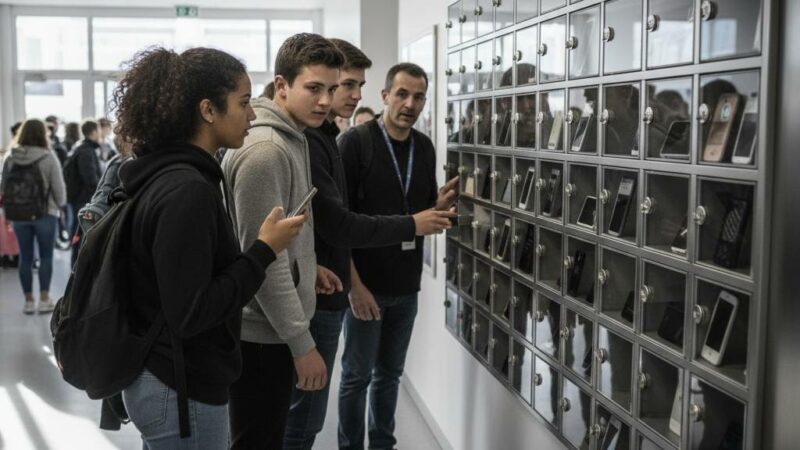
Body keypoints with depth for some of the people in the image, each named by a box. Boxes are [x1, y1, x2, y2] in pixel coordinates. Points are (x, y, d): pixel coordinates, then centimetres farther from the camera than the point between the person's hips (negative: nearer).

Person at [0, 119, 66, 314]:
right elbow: (59, 187, -8)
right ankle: (44, 299, 6)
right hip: (45, 214, -3)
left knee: (25, 257, 10)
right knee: (46, 256, 6)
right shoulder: (48, 158, -10)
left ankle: (29, 300, 15)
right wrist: (60, 204, 11)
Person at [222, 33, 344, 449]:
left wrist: (307, 265, 11)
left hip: (270, 328, 10)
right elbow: (262, 259, -24)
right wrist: (302, 343, -21)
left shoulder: (291, 140, 10)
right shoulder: (265, 150, -21)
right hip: (262, 333, -10)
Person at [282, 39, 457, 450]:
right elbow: (337, 226, -21)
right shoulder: (306, 141, -19)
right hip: (316, 295, -10)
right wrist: (411, 225, -11)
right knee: (305, 414, -1)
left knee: (305, 410, 18)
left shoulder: (323, 137, 13)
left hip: (322, 291, 10)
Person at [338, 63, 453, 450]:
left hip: (407, 285, 5)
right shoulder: (356, 142, -10)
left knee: (390, 373, 16)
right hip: (366, 283, -5)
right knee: (357, 375, 6)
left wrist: (441, 206, -9)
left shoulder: (425, 147, 6)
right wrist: (354, 283, -19)